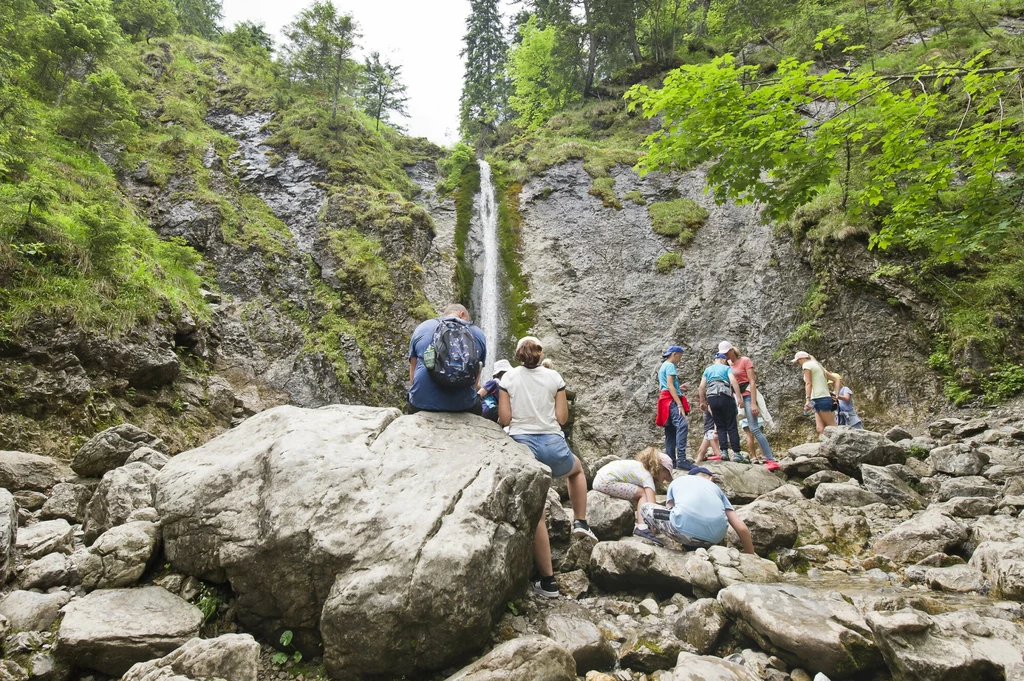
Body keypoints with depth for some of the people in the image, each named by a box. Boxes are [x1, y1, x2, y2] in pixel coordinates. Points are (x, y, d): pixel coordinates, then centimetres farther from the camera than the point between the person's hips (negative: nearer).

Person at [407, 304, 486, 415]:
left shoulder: (421, 328, 11)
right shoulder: (478, 334, 9)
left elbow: (412, 376, 12)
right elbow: (475, 382, 10)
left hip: (423, 403, 0)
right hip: (463, 405, 0)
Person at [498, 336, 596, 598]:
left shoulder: (508, 378, 2)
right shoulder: (554, 377, 4)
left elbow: (504, 418, -1)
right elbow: (562, 418, 1)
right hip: (552, 445, 1)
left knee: (535, 515, 5)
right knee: (577, 469, 36)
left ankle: (548, 582, 8)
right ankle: (580, 521, 24)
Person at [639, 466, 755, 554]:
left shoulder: (677, 480, 31)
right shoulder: (715, 487, 32)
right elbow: (742, 528, 24)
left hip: (685, 529, -4)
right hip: (716, 536, 5)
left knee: (645, 508, 24)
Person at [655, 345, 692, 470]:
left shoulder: (663, 366, 25)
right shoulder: (670, 365, -4)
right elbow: (670, 386, -16)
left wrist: (679, 388, 19)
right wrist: (680, 404, -21)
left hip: (666, 401, 11)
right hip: (671, 400, -11)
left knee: (671, 432, 8)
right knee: (682, 425, -26)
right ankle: (681, 459, -38)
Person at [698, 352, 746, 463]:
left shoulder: (707, 370, 21)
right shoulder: (727, 368, 12)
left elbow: (701, 387, 10)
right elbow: (733, 381, -6)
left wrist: (702, 402, 15)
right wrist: (739, 397, -10)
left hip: (712, 399, 3)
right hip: (726, 397, -3)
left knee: (720, 427, 8)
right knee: (731, 426, -2)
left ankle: (724, 451, -4)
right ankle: (736, 453, -6)